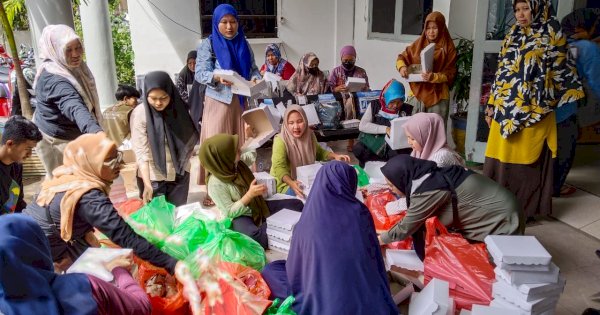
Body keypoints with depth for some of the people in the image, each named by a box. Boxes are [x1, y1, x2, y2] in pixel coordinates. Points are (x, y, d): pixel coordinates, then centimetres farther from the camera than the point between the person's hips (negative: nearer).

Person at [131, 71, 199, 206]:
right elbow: (141, 152, -19)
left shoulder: (178, 109, -6)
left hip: (179, 173, 3)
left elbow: (188, 137, 6)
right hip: (153, 175, -3)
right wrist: (147, 184, -26)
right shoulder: (140, 114, -16)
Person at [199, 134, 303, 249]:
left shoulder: (237, 163, -5)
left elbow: (251, 154, 20)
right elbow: (230, 212, -24)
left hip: (257, 207, 8)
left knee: (296, 204, 0)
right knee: (253, 235, -42)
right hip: (238, 217, -8)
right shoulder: (216, 184, -26)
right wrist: (250, 194, -31)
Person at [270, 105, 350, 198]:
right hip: (285, 183, -6)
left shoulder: (309, 135, -2)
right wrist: (291, 183, -49)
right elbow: (279, 167, -31)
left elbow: (319, 152, 15)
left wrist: (335, 156, -3)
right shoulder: (281, 141, -20)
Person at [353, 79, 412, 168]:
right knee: (358, 149, -30)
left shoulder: (407, 110, 4)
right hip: (372, 141, 1)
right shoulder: (375, 105, 2)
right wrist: (385, 129, -19)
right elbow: (362, 126, -8)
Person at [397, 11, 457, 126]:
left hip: (438, 96, -2)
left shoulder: (448, 47, -2)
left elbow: (450, 74, -5)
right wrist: (402, 67, -10)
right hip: (417, 93, 3)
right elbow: (402, 57, 13)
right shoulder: (419, 43, 6)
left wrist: (434, 77, -24)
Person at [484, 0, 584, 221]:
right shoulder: (512, 35, 12)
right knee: (500, 158, 8)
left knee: (526, 161, 4)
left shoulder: (551, 34, -2)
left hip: (533, 111, -5)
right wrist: (492, 104, 12)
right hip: (505, 109, 5)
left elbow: (562, 71, 0)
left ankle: (524, 209, 18)